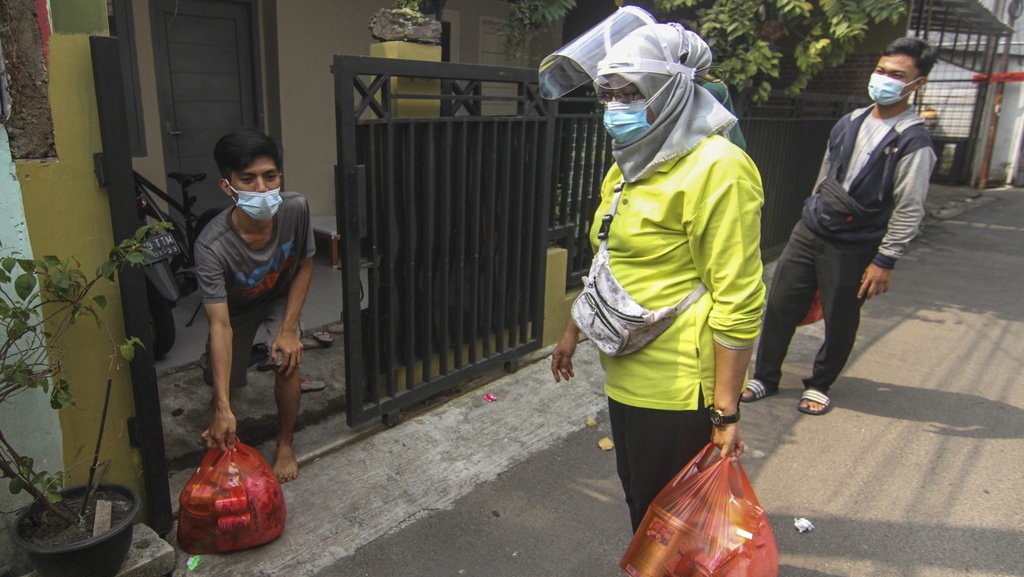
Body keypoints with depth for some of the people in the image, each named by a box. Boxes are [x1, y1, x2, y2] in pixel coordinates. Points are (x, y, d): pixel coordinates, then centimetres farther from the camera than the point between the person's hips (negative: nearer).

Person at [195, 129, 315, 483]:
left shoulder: (295, 209, -34)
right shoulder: (212, 245, -40)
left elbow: (304, 265, -15)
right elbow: (220, 325, -39)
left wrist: (289, 329, -21)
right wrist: (223, 409, -42)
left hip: (280, 298, 1)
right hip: (235, 308, -1)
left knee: (287, 361, -19)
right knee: (225, 379, 3)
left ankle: (286, 443, 5)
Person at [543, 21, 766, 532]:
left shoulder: (716, 168, -17)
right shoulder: (630, 164, 10)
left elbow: (738, 301, -19)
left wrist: (725, 412, -18)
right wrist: (574, 331, 22)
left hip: (678, 386, -8)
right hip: (626, 372, 8)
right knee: (638, 498, 22)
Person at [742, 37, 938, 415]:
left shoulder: (913, 142, -11)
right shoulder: (849, 123, 7)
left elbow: (909, 210, -12)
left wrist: (885, 260, -13)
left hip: (854, 249, -5)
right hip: (809, 231, 5)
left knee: (839, 323, 8)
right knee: (780, 305, 6)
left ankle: (820, 385, 30)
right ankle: (765, 377, 21)